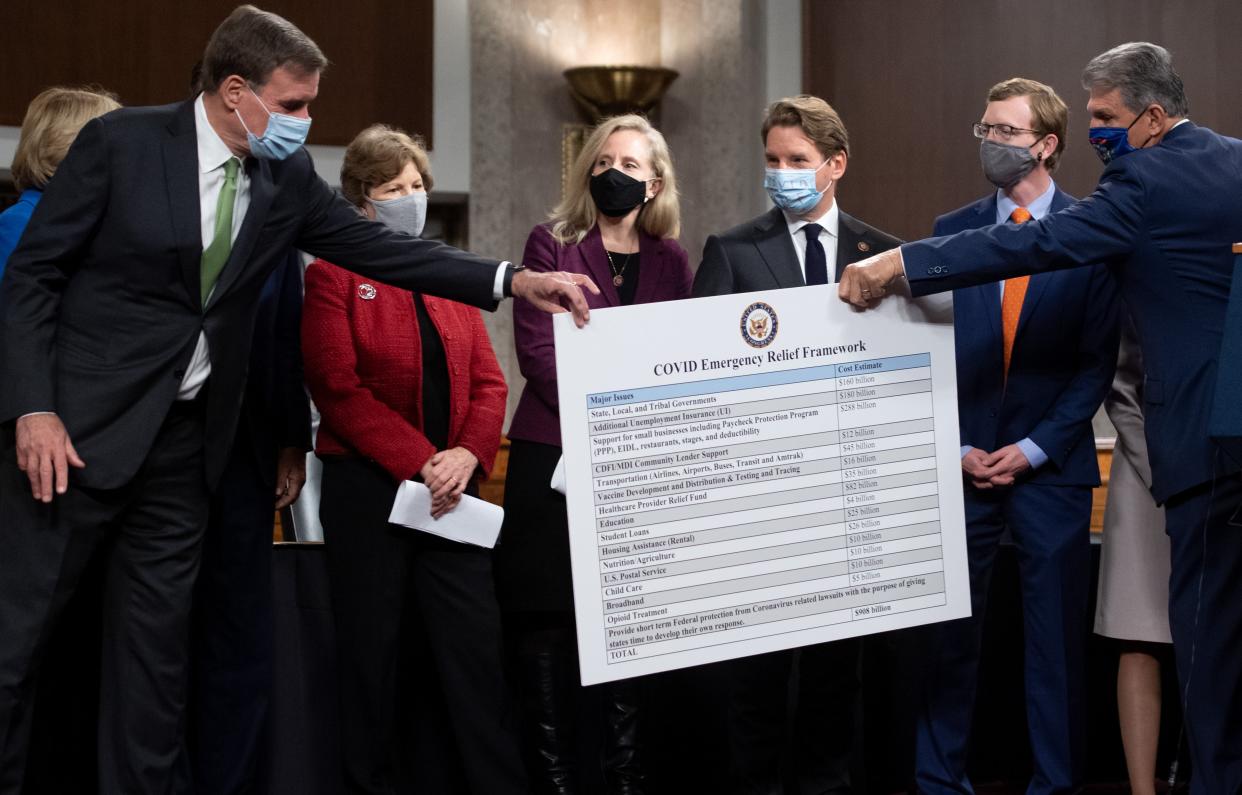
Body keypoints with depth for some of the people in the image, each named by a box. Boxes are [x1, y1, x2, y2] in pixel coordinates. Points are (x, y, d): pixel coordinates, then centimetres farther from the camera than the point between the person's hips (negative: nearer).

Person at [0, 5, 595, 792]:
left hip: (185, 439, 5)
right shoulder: (121, 141, -10)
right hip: (76, 425, -4)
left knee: (158, 639, 10)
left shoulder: (288, 176, 3)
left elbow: (381, 248, 4)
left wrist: (513, 280, -6)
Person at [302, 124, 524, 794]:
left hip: (451, 490, 4)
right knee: (372, 655, 5)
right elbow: (339, 389, -10)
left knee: (477, 648, 0)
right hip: (366, 488, -3)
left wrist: (468, 454, -10)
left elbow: (487, 381, 8)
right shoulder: (334, 276, 0)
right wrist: (421, 462, -15)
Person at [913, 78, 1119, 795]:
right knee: (950, 633, 5)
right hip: (964, 462, 2)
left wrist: (1033, 449, -9)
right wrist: (958, 448, -3)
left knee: (1057, 635, 4)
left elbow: (1098, 361, -3)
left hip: (1051, 466, -2)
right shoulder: (951, 231, 8)